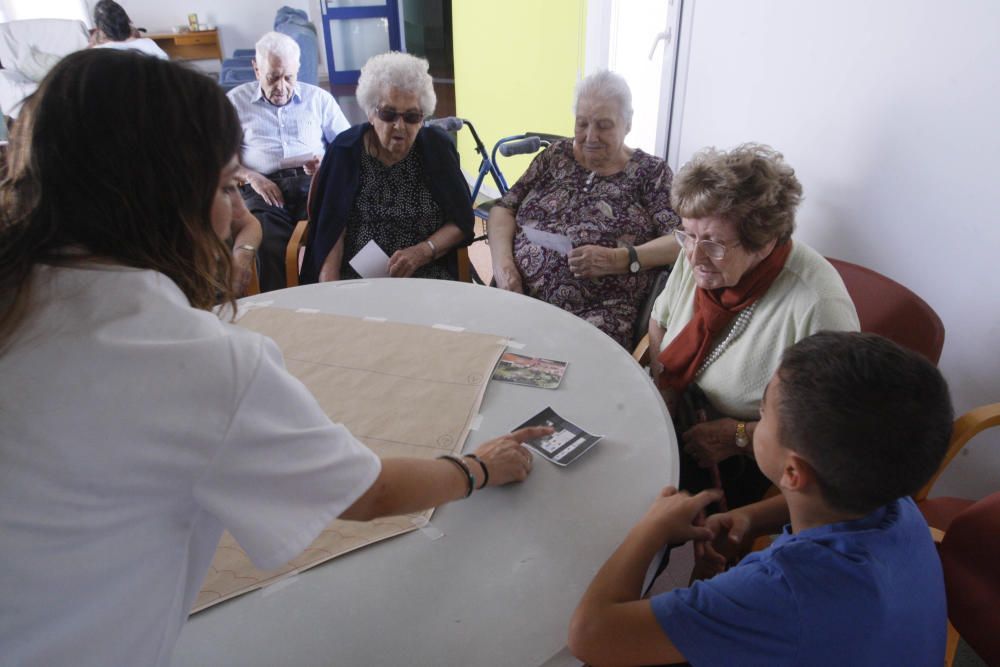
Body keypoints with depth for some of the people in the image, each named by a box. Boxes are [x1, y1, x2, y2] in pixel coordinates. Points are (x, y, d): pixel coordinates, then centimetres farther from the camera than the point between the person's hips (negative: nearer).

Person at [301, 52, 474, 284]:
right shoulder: (346, 151, 1)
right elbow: (332, 231, -2)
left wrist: (423, 252, -14)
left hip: (428, 275, 0)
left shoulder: (437, 147, 3)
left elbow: (462, 222, 4)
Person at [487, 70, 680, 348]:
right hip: (519, 296, 3)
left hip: (595, 314, -3)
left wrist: (617, 259, -18)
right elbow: (504, 209, 13)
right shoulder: (555, 156, 15)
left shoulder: (651, 172, 5)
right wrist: (502, 262, -5)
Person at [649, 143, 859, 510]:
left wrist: (740, 437, -21)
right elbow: (659, 320, 12)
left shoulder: (818, 305, -28)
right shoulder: (698, 254, -7)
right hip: (675, 422, 6)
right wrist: (662, 385, -4)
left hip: (752, 465, -6)